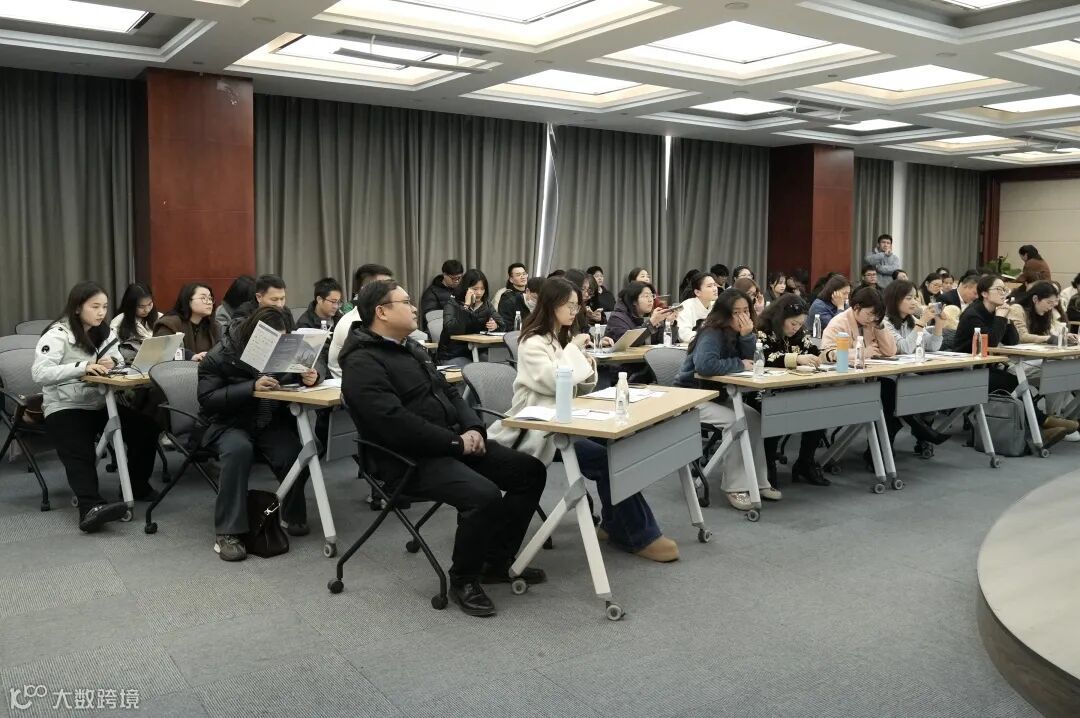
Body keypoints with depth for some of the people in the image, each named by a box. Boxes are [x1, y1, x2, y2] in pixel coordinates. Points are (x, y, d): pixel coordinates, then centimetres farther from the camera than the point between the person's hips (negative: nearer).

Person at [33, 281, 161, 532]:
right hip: (65, 408, -5)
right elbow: (39, 373, -22)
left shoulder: (105, 333, 11)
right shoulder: (58, 334, -10)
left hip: (99, 404, 6)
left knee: (145, 426, -16)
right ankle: (90, 507, -50)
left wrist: (112, 362, -15)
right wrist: (82, 367, -35)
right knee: (79, 454, -29)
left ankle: (137, 485, 0)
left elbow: (120, 364, 10)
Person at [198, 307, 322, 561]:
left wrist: (312, 376, -15)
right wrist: (251, 387, -29)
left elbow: (315, 366, 11)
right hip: (230, 424, -3)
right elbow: (207, 399, -17)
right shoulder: (221, 356, -9)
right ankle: (228, 533, -30)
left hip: (272, 422, 3)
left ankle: (293, 516, 3)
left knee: (295, 455, -26)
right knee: (238, 450, -36)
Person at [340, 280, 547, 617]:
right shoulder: (362, 363, -15)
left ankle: (497, 561, 14)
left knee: (530, 471, 3)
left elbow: (449, 393, 18)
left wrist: (473, 429, -2)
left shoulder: (411, 347, 16)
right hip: (411, 459, -10)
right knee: (484, 495, -31)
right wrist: (457, 443, -20)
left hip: (452, 443, 10)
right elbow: (396, 423, -26)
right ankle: (464, 579, -7)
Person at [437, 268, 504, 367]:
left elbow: (503, 326, 5)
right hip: (453, 356, -5)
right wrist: (466, 305, -23)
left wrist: (496, 326, -19)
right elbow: (454, 330, -23)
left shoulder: (486, 305, 11)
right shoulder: (452, 305, -6)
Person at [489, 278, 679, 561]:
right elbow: (554, 382, -23)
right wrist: (574, 349, -13)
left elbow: (580, 389, 16)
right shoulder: (532, 343, -10)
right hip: (539, 429, -7)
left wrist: (588, 368, -5)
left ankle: (615, 525, -5)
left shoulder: (565, 338, 15)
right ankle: (638, 536, -13)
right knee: (606, 458, -24)